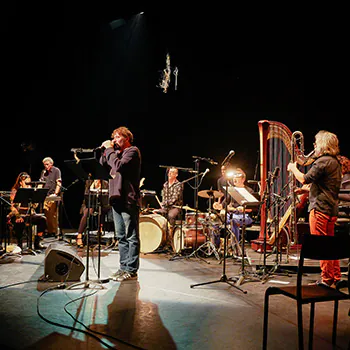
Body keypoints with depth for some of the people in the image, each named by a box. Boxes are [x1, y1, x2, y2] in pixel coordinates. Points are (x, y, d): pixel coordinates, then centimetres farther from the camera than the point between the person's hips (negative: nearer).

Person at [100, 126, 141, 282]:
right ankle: (123, 267, 20)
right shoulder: (117, 152, 21)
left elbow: (119, 166, -19)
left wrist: (109, 150, -8)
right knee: (121, 236, 12)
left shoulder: (133, 151, -4)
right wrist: (105, 150, 8)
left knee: (131, 237, -3)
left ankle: (131, 270, 1)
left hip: (128, 200, -9)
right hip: (117, 199, 9)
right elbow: (102, 165, 18)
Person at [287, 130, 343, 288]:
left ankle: (326, 279, 3)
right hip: (332, 208, 10)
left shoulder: (323, 162, -16)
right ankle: (336, 278, 22)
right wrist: (306, 189, 22)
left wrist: (293, 168, -2)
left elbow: (305, 179, -17)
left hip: (320, 208, -10)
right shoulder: (335, 162, 15)